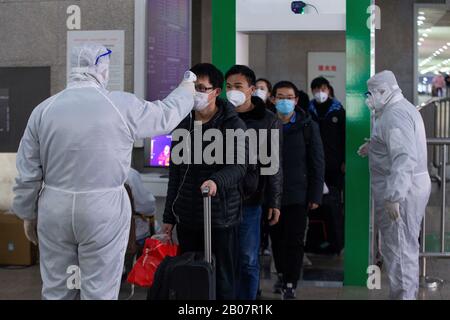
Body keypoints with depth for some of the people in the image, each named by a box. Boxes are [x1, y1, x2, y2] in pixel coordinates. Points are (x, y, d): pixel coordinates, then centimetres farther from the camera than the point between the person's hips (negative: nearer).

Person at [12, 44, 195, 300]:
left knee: (56, 292, 13)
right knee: (100, 293, 5)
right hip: (104, 213, -2)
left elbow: (28, 175, 3)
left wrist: (28, 214, 16)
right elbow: (166, 115, 10)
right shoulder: (122, 106, -7)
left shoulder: (44, 110, -1)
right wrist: (187, 90, 29)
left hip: (54, 211, 3)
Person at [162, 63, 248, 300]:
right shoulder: (183, 125, 13)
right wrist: (169, 216, 16)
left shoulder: (233, 125, -3)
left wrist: (217, 181, -36)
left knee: (223, 280, -2)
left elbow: (239, 166, -15)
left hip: (220, 217, -5)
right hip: (187, 218, 5)